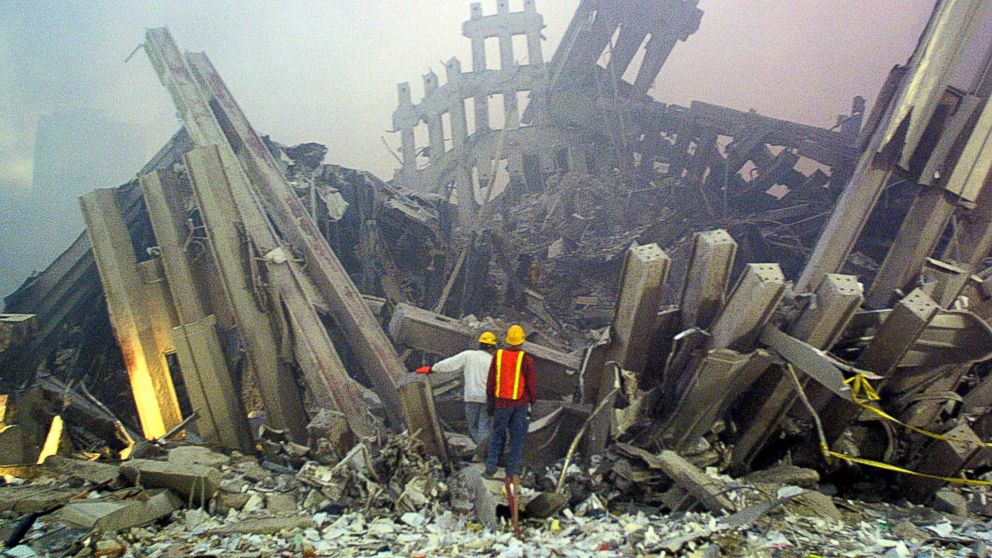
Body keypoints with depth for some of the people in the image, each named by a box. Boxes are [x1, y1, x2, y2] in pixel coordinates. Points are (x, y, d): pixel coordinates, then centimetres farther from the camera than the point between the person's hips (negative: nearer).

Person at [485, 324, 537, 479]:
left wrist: (490, 400, 12)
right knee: (517, 436, 8)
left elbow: (491, 380, 3)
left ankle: (491, 467, 10)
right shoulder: (526, 359, -10)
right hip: (521, 403, -2)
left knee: (498, 434, 13)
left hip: (501, 402, 2)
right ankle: (512, 469, 9)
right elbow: (532, 382, -6)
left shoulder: (498, 355, -2)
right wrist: (533, 401, 6)